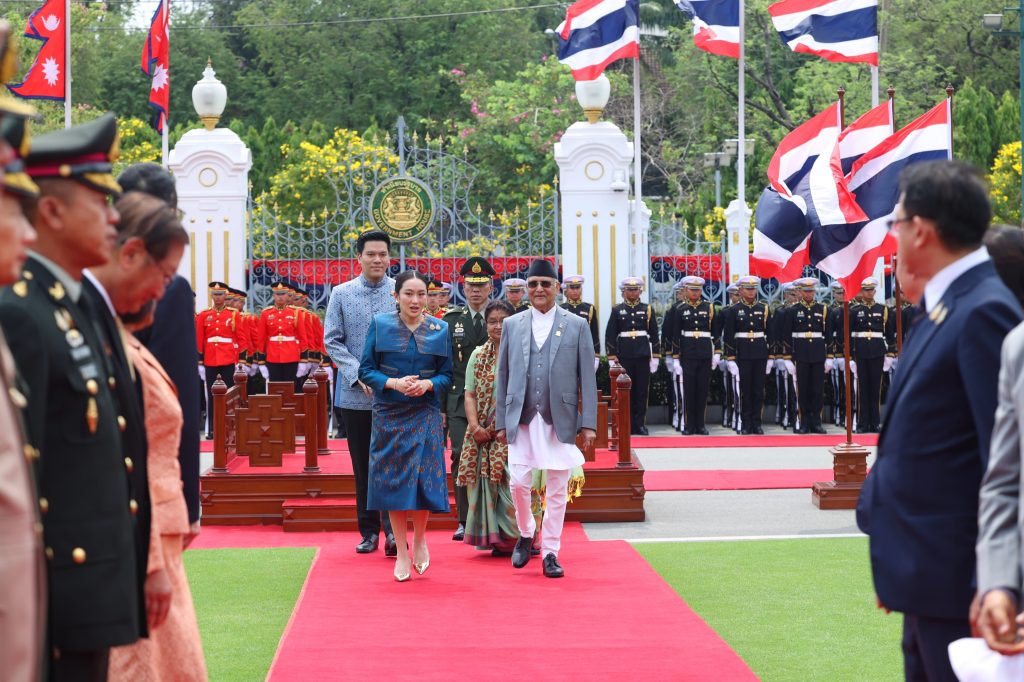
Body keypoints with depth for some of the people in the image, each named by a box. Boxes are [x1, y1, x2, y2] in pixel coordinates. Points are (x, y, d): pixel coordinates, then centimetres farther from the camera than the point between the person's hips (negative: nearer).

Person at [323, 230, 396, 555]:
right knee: (363, 467, 8)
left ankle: (393, 528, -5)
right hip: (355, 394, 2)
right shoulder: (341, 294, 5)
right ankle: (369, 531, 16)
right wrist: (359, 375, -10)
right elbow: (332, 341, 2)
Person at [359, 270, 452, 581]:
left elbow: (447, 374, 6)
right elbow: (365, 370, -1)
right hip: (389, 415, 0)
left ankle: (419, 539, 22)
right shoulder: (380, 325, 0)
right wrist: (393, 383, -17)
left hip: (425, 414, 0)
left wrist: (428, 384, -15)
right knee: (393, 481, 1)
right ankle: (402, 553, 12)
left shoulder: (439, 329, 3)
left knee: (424, 478, -5)